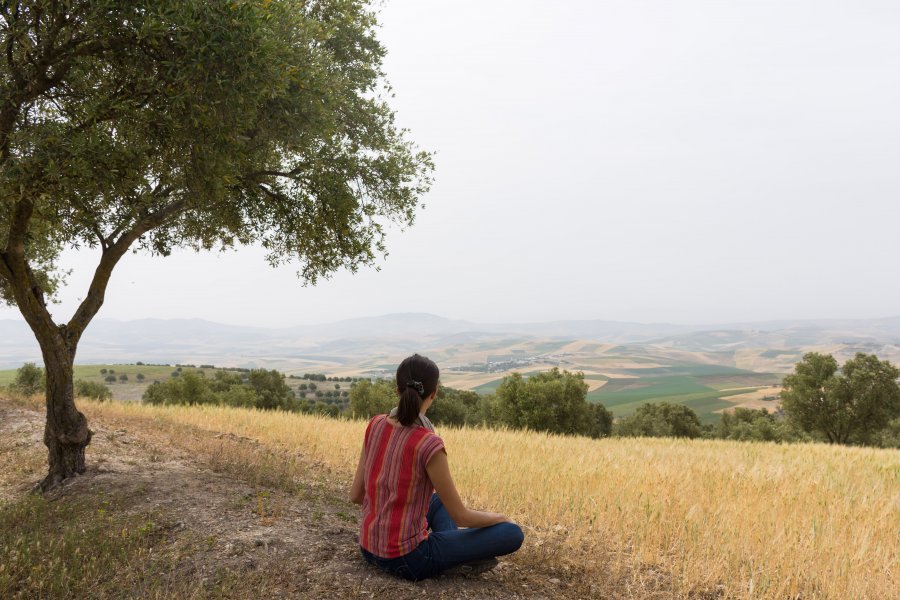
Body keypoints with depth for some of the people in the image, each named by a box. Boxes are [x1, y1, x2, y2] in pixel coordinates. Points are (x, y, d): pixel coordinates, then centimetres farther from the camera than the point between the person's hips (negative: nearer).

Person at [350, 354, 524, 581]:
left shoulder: (375, 425, -3)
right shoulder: (430, 446, -23)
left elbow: (355, 495, 5)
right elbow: (460, 516, -13)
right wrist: (499, 518, 8)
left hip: (370, 550, 7)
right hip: (408, 559, -7)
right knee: (513, 534, 1)